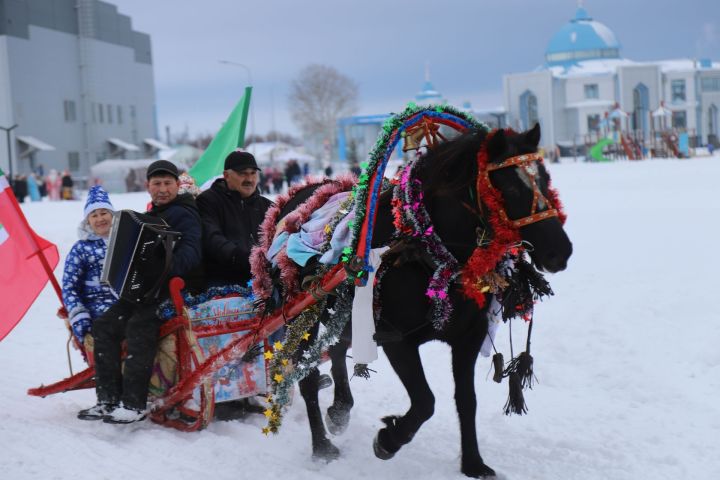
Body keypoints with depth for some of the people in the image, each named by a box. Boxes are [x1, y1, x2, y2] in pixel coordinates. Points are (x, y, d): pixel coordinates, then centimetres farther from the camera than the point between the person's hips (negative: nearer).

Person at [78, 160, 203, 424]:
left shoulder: (184, 214, -5)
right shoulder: (149, 217, 24)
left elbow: (191, 251, -21)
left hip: (177, 287, -9)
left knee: (139, 326, -30)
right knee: (104, 325, -5)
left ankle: (134, 404, -27)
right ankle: (109, 399, -4)